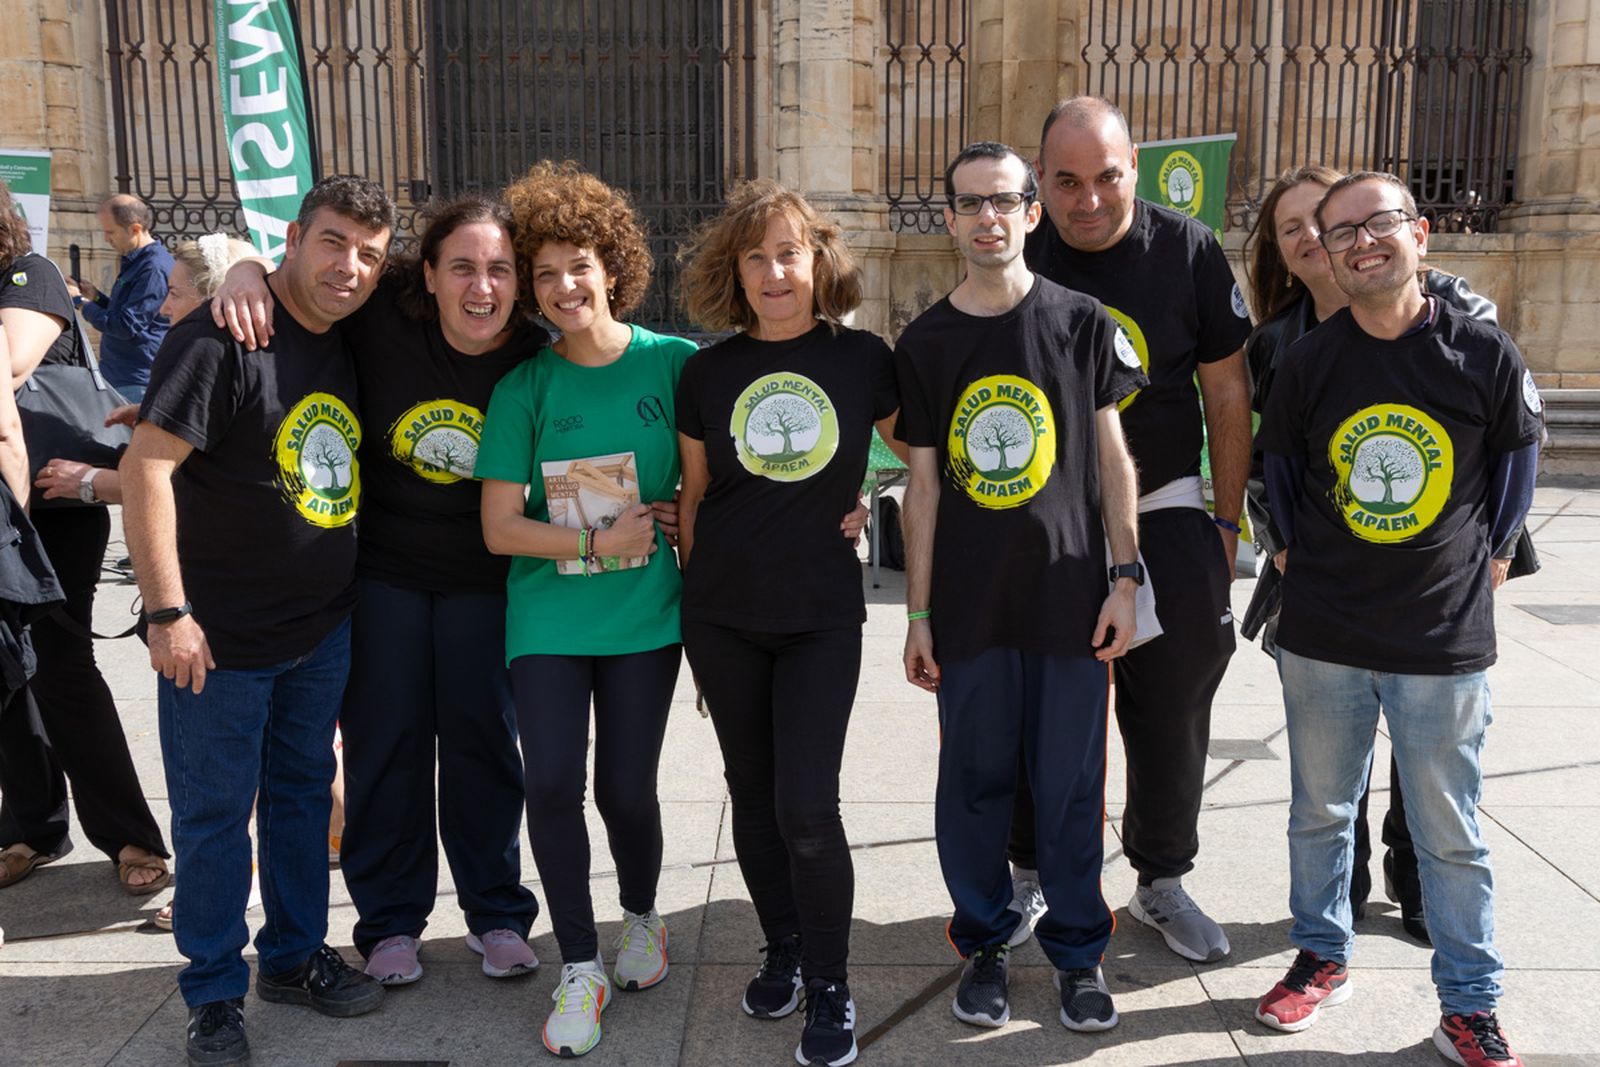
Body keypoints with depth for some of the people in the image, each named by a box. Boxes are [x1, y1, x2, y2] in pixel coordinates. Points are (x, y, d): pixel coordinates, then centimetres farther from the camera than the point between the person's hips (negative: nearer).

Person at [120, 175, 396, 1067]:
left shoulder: (350, 345, 6)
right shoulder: (226, 338, -17)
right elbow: (147, 464, -20)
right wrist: (167, 610, -22)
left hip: (323, 629, 7)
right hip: (222, 638, -7)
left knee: (304, 794, 19)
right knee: (215, 816, 7)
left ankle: (295, 956, 36)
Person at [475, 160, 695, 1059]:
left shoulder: (673, 363, -3)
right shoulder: (523, 389, -1)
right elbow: (500, 528, -3)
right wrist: (597, 544, -12)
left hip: (645, 617, -1)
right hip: (548, 619, 1)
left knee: (627, 788, 5)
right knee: (552, 784, -5)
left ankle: (642, 918, 36)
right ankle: (581, 969, 15)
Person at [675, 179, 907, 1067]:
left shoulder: (863, 359, -3)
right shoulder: (708, 372, 2)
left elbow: (921, 451, 11)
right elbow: (693, 493, 8)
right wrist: (695, 581, 8)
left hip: (823, 616, -2)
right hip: (722, 618, 3)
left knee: (807, 807, -7)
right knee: (752, 794, 13)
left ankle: (830, 988, 13)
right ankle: (782, 951, 33)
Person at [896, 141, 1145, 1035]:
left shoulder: (1082, 322, 1)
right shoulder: (925, 342, 4)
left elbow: (1113, 459, 4)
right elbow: (924, 482, 5)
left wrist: (1126, 578, -2)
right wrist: (918, 613, 3)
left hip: (1070, 597, -1)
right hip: (970, 604, 1)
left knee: (1072, 784, 7)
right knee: (975, 781, 10)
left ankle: (1079, 950, 26)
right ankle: (985, 944, 28)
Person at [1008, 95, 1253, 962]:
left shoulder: (1190, 250, -4)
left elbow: (1226, 392, 2)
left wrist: (1226, 521, 0)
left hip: (1163, 509, 0)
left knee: (1172, 709, 7)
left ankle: (1162, 881, 26)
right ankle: (1030, 871, 28)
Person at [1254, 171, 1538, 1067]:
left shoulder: (1486, 355, -7)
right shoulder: (1307, 361, -3)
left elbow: (1516, 463, 7)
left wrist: (1484, 558, 8)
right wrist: (1301, 556, 8)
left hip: (1447, 638, -1)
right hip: (1323, 634, 2)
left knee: (1451, 834, 10)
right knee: (1320, 811, 15)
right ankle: (1323, 958, 36)